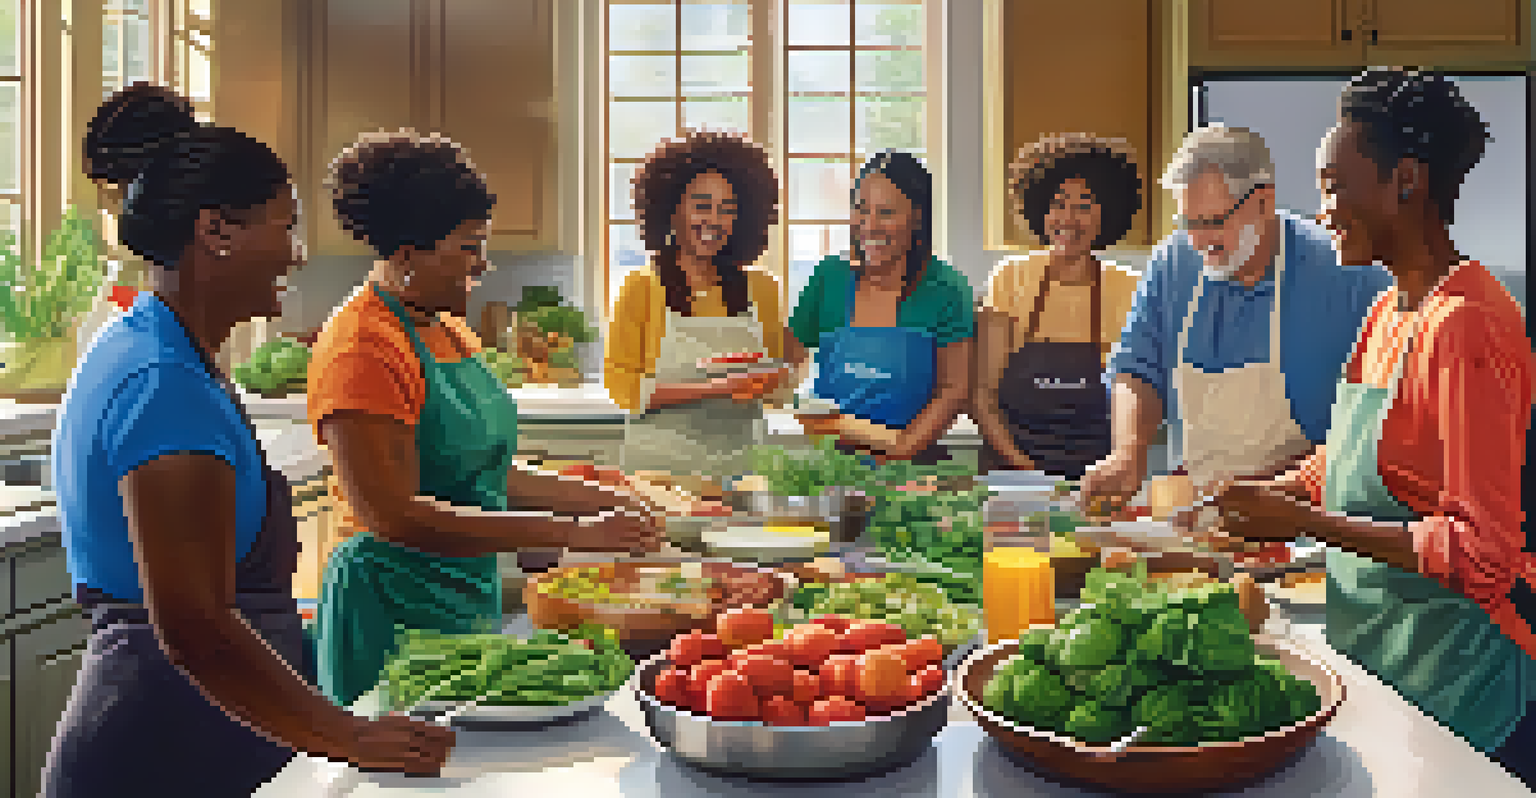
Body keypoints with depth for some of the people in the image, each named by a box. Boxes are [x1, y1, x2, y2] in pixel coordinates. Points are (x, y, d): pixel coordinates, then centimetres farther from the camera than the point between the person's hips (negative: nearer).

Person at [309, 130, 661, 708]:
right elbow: (393, 518, -25)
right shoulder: (362, 349, -17)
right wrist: (571, 533, -26)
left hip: (471, 594, 9)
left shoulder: (449, 331, 12)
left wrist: (600, 501, 9)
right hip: (399, 605, -9)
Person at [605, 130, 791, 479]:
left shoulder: (760, 289, 7)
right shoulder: (643, 288, -2)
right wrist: (713, 389, -16)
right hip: (660, 461, -2)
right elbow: (621, 385, -7)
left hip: (740, 462, 3)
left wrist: (766, 381, -8)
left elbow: (781, 369, 15)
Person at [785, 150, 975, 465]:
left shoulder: (946, 290, 0)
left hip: (912, 463, -2)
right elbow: (791, 361, 12)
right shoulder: (828, 278, 7)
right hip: (828, 460, 2)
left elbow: (955, 388, -2)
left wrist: (900, 449, -13)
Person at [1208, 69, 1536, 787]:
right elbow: (1332, 469, 17)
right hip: (1373, 654, 8)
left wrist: (1303, 522, -21)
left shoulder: (1464, 324, -20)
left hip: (1457, 672, -8)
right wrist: (1255, 500, 3)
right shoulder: (1388, 313, 9)